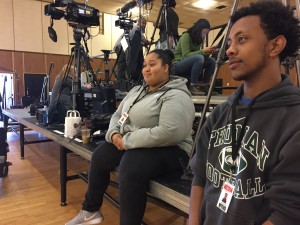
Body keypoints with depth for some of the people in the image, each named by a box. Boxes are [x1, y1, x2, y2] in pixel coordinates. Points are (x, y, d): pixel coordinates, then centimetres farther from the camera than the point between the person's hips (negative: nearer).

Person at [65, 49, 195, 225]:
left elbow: (169, 133, -29)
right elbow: (118, 115, 16)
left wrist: (127, 141, -23)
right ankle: (90, 211, 18)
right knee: (100, 157, -1)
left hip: (167, 149, -8)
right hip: (131, 143, 9)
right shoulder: (137, 90, 13)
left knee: (130, 169, -32)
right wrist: (114, 133, -7)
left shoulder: (176, 96, -16)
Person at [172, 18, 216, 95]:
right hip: (177, 65, -7)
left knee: (212, 61, -9)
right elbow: (186, 55, -22)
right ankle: (193, 87, -27)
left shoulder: (198, 40, 9)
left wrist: (207, 53, -11)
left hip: (189, 66, 7)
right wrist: (203, 51, -26)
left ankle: (204, 86, -8)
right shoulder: (186, 36, -13)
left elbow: (197, 53, 8)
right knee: (199, 57, -33)